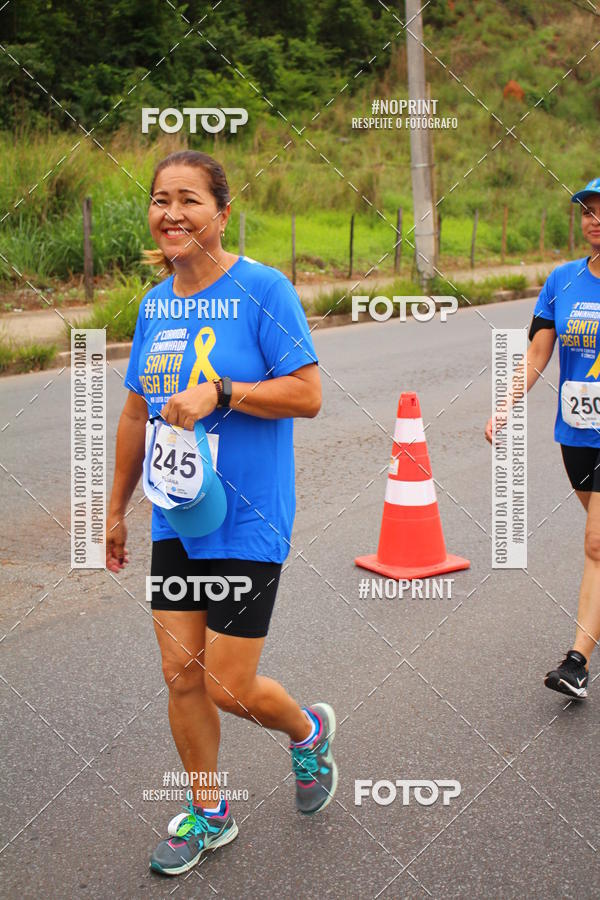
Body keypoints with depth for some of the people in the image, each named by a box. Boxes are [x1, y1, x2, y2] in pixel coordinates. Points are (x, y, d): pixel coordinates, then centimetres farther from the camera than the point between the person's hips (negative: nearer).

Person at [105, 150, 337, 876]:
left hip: (246, 523, -6)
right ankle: (208, 814, 30)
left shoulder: (263, 289, -11)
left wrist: (218, 392, -23)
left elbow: (308, 395, -14)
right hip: (174, 520, 6)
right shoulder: (155, 303, 7)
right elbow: (137, 413, 16)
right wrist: (116, 508, 21)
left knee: (229, 687, 0)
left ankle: (309, 731, 33)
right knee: (181, 674, 9)